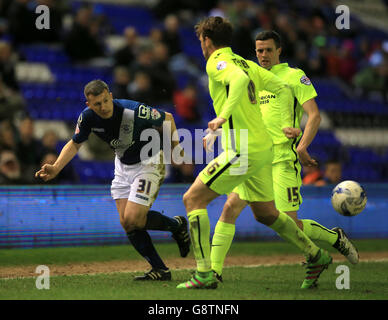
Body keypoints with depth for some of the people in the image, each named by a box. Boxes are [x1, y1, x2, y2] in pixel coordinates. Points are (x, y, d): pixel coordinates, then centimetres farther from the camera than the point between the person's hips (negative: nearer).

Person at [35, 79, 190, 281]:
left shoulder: (134, 111, -30)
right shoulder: (88, 117, -15)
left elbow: (167, 118, -12)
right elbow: (75, 144, 1)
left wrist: (175, 147, -13)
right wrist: (56, 168, -12)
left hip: (148, 162, -6)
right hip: (123, 166, 6)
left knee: (133, 219, -17)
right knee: (126, 223, -3)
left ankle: (176, 225, 10)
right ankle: (160, 270, 7)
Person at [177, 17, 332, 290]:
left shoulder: (217, 63, -8)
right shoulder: (247, 64, 17)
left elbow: (240, 79, -30)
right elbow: (283, 88, 21)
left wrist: (224, 115, -36)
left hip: (242, 152, -9)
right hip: (263, 148, 9)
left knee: (193, 199, -4)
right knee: (265, 214, 24)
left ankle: (205, 274, -10)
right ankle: (317, 256, 29)